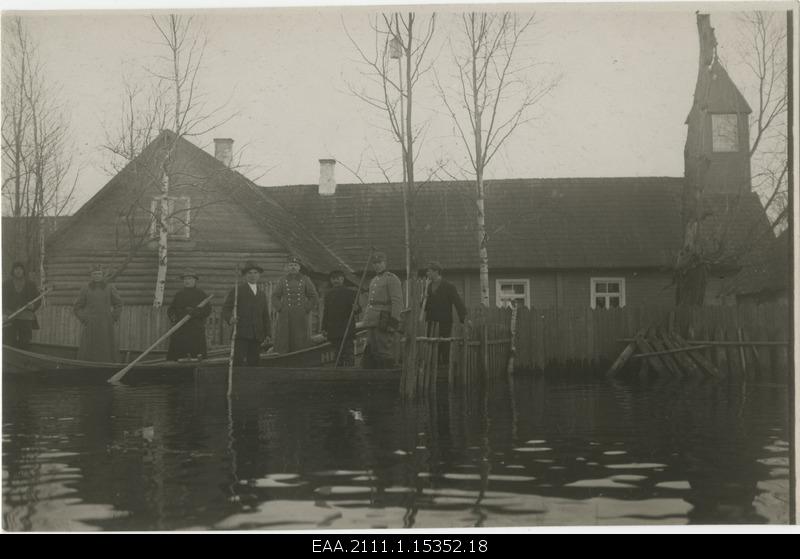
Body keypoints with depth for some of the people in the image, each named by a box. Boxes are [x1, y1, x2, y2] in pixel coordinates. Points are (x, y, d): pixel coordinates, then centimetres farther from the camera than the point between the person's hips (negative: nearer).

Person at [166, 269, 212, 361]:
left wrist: (196, 311, -19)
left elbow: (207, 310, -3)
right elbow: (170, 309, 21)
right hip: (179, 331, 4)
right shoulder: (179, 295, 20)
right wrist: (172, 316, -1)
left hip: (196, 332, -4)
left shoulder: (201, 294, 7)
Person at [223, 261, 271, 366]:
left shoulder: (262, 293, 21)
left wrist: (267, 334, 16)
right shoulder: (237, 290, 4)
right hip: (241, 334, -5)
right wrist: (230, 318, -24)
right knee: (239, 361, -13)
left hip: (257, 336, 5)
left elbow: (265, 315, 23)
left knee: (254, 362, 1)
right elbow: (226, 309, -2)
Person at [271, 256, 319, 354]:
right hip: (285, 317, 1)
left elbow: (314, 298, 9)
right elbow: (275, 297, 15)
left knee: (301, 342, -3)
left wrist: (307, 309, 0)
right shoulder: (282, 281, 11)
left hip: (301, 317, -1)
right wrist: (280, 309, 2)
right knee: (283, 341, -4)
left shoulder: (305, 280, 8)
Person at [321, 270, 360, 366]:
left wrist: (356, 308, -26)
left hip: (347, 330, -4)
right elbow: (326, 312, 18)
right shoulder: (328, 295, 15)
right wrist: (324, 328, 11)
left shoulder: (350, 292, 1)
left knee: (348, 354, -8)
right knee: (338, 355, 8)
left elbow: (357, 309, -1)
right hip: (334, 331, 4)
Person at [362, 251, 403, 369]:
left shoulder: (392, 279, -6)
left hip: (385, 323, -8)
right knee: (370, 353, 7)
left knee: (385, 354, -8)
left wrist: (393, 322, -20)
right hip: (372, 323, 8)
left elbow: (397, 302, -14)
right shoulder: (373, 281, 21)